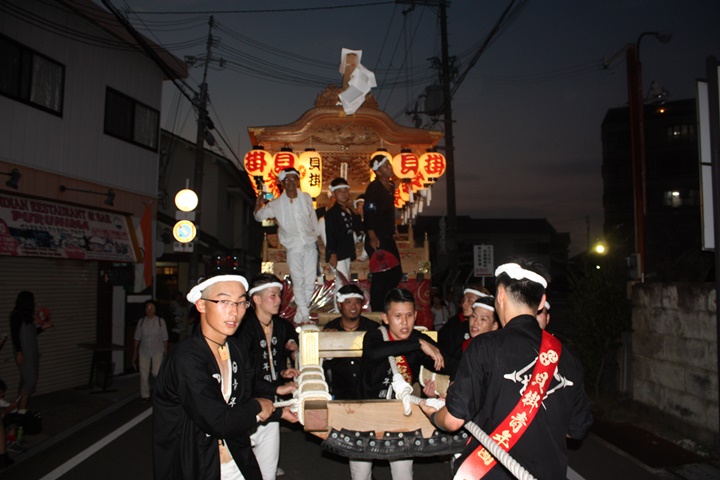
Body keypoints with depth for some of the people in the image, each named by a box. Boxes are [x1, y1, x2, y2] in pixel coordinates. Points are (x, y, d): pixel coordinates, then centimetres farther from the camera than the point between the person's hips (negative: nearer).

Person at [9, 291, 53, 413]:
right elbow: (15, 334, -16)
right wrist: (18, 352, -21)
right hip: (24, 353, -9)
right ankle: (21, 410, -11)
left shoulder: (27, 316, 15)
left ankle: (22, 409, 11)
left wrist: (42, 327, 14)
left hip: (32, 353, 9)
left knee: (26, 381, 8)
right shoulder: (17, 315, -10)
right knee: (30, 380, -13)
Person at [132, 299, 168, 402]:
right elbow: (137, 338, 8)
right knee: (144, 374, 5)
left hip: (157, 352, -2)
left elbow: (164, 338, 0)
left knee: (157, 373, -11)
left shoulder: (160, 321, -2)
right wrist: (135, 352, 7)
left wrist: (165, 351, -2)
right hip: (144, 351, 2)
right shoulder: (141, 321, 3)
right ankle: (145, 395, 21)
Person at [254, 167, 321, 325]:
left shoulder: (306, 198, 3)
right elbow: (259, 216, 0)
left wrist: (318, 236, 19)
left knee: (310, 282, 2)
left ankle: (299, 318, 15)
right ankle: (305, 317, 7)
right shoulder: (277, 204, -3)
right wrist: (258, 205, -21)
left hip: (310, 244, 2)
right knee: (298, 282, -5)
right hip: (293, 248, -2)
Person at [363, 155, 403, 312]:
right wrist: (372, 237, -22)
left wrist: (392, 232, 17)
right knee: (380, 275, -4)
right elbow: (368, 213, -20)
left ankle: (382, 305, 27)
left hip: (389, 239, 9)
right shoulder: (374, 188, -14)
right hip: (377, 240, -9)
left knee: (396, 273, 13)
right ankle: (377, 311, 9)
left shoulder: (391, 186, 12)